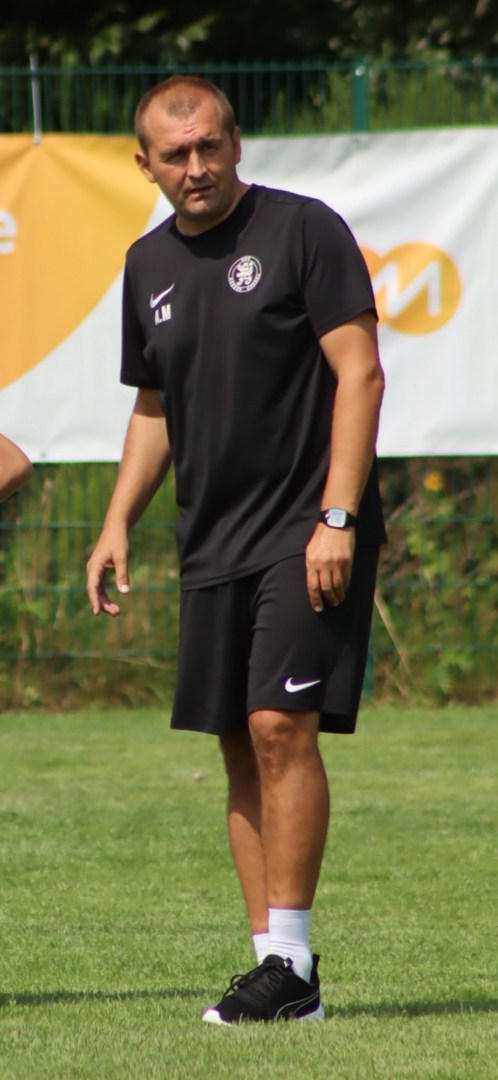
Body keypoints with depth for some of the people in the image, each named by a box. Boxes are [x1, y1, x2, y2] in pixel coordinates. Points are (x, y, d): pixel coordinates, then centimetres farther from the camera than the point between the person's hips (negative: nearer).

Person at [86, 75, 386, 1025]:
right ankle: (274, 962, 7)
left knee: (281, 727, -15)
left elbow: (359, 374, -10)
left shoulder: (304, 232, -6)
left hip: (310, 530, -6)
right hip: (211, 544, 7)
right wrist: (118, 525, 11)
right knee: (242, 749, 4)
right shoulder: (149, 266, 13)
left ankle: (291, 964, -12)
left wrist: (337, 517, -16)